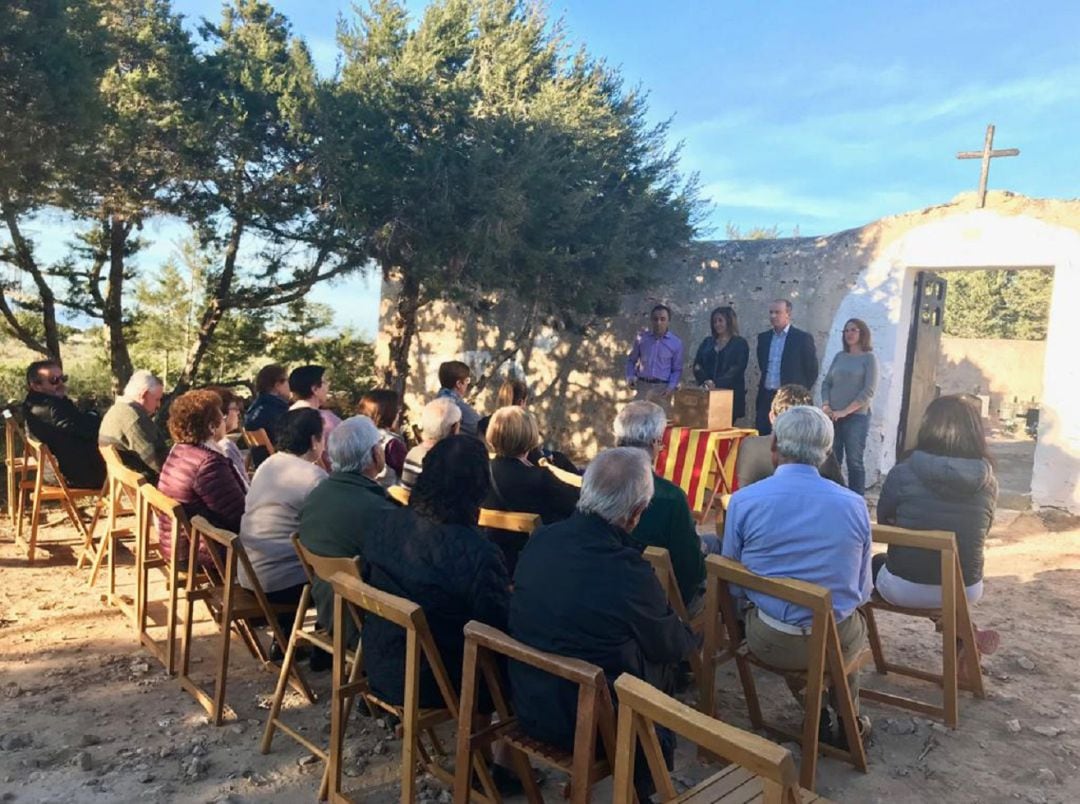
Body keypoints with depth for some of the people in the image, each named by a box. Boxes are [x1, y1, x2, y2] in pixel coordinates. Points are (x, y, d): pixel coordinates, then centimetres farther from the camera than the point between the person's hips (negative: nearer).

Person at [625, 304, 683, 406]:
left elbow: (677, 369, 7)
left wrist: (671, 387, -10)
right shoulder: (642, 337, 7)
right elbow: (631, 360, 16)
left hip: (662, 388, -1)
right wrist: (630, 377, -1)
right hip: (642, 385, 1)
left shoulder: (676, 342, 3)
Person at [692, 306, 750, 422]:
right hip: (706, 392, 3)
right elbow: (697, 365, 8)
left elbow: (737, 369, -9)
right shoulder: (707, 342, 16)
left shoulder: (740, 343, 3)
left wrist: (717, 383, -21)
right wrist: (704, 381, -12)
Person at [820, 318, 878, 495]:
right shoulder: (839, 356, 11)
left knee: (854, 462, -2)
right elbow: (826, 383, 11)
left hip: (856, 418, -4)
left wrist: (845, 411, -14)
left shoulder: (869, 358, -1)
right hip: (833, 417, 4)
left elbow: (868, 392, -9)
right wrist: (825, 406, -5)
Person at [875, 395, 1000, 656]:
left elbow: (884, 522, 3)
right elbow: (978, 535, 9)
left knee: (876, 564, 31)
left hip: (904, 587, -2)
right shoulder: (988, 481, -6)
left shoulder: (903, 473, -14)